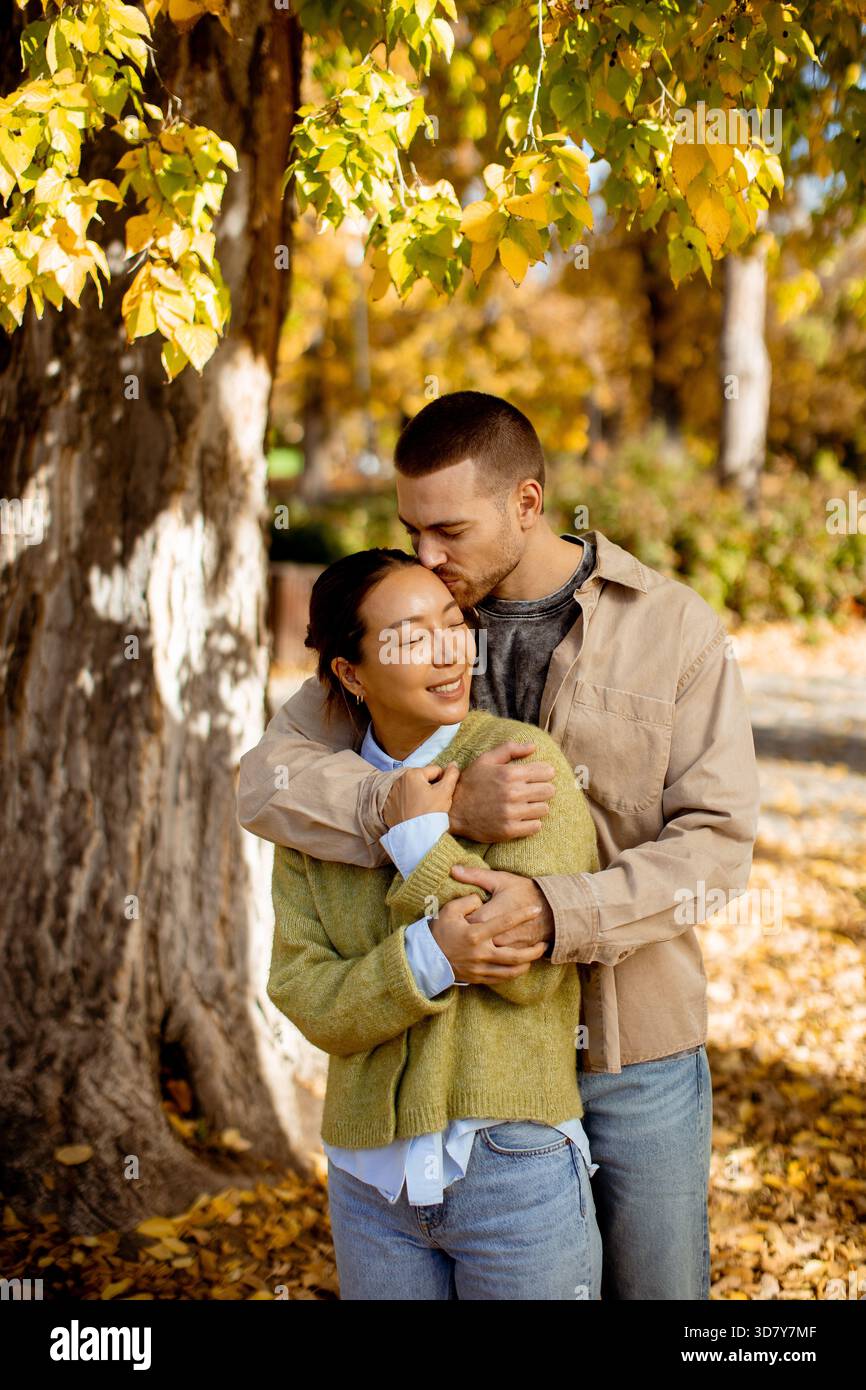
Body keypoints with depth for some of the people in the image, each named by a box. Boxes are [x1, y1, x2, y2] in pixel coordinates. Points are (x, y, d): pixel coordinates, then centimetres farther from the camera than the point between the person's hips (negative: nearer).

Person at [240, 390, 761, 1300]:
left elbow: (716, 842, -12)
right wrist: (443, 806, -26)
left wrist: (556, 910, -28)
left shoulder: (675, 629, -6)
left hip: (635, 1050, -1)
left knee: (657, 1281, 13)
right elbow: (265, 779, -10)